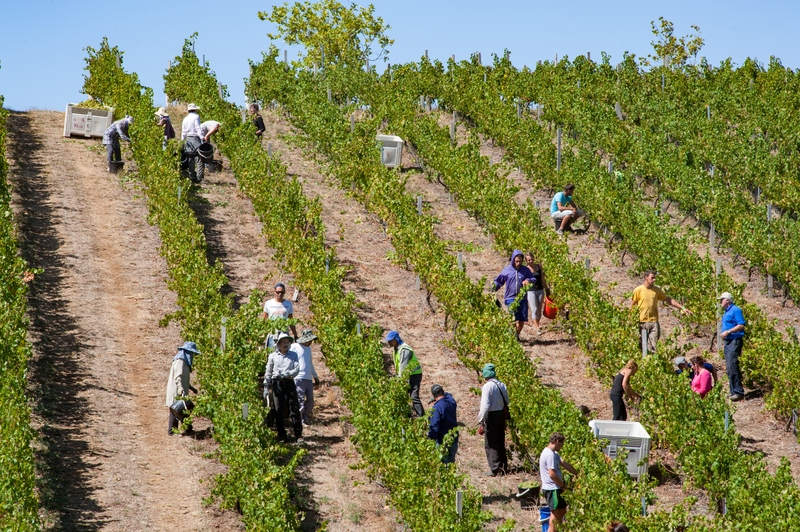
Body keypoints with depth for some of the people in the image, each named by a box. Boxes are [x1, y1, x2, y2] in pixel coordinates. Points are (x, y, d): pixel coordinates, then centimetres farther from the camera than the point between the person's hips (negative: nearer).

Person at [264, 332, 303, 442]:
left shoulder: (293, 355, 10)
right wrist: (266, 387, 8)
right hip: (277, 383, 0)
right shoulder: (273, 356, 8)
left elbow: (297, 369, 0)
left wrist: (286, 374, -17)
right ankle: (281, 435, 7)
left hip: (289, 383, 0)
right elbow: (268, 372, 12)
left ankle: (298, 434, 0)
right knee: (278, 410, -1)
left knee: (294, 408, -4)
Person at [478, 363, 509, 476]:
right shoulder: (502, 385, 5)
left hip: (491, 416, -7)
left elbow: (485, 405, -22)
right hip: (501, 414, 7)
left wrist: (481, 421, -20)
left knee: (490, 444, 0)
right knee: (500, 442, 18)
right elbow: (507, 402, 14)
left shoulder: (487, 387, -17)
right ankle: (503, 466, 25)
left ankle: (495, 469, -1)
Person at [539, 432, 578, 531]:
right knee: (556, 513, -3)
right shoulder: (550, 455, -20)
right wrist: (563, 485, -13)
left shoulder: (553, 453, 13)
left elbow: (565, 464, 14)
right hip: (552, 489, -11)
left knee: (562, 510, 17)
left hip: (555, 488, 11)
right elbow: (552, 474, -24)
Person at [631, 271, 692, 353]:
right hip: (642, 322, -2)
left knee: (653, 346, -5)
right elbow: (632, 305, 3)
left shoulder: (657, 290, 8)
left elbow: (669, 300, 13)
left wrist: (682, 308, 7)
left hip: (654, 322, 2)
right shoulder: (638, 290, -2)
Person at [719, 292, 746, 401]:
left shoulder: (735, 310, -9)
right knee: (729, 368, 7)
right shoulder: (726, 313, 20)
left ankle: (738, 392, -16)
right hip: (728, 342, 10)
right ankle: (734, 392, 9)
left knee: (732, 366, -15)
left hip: (734, 341, -10)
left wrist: (728, 332, -20)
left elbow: (741, 325, -16)